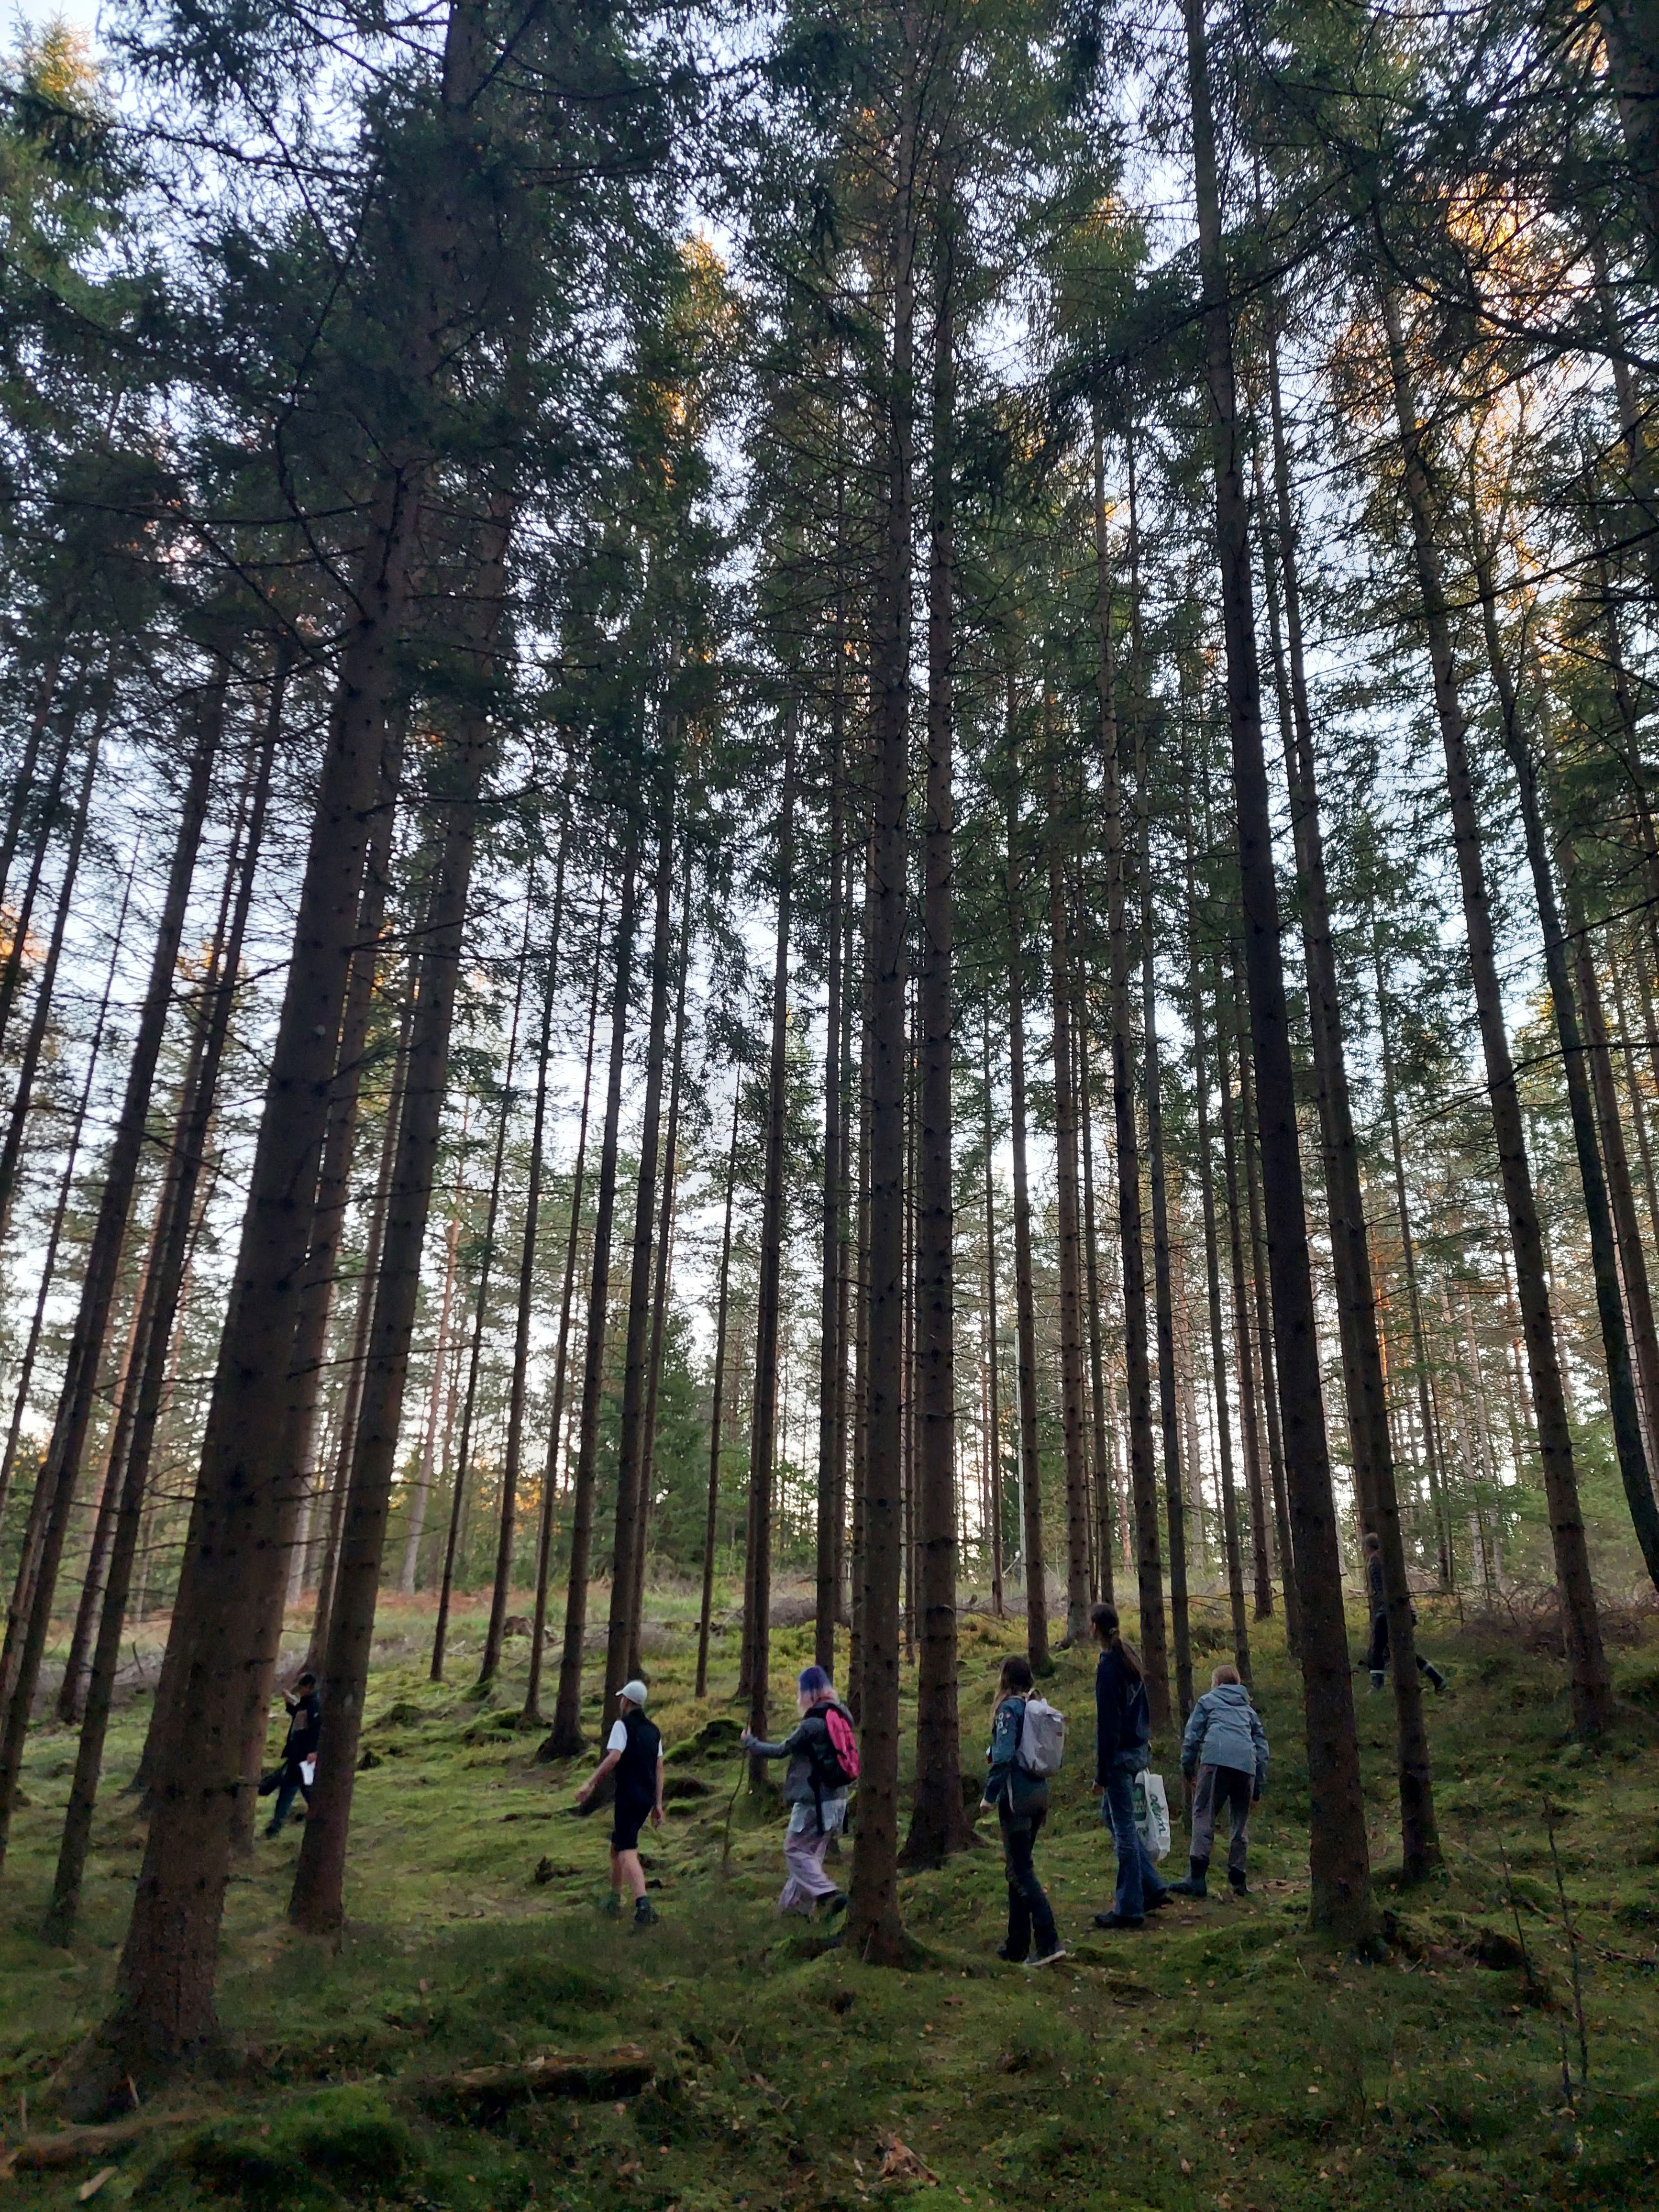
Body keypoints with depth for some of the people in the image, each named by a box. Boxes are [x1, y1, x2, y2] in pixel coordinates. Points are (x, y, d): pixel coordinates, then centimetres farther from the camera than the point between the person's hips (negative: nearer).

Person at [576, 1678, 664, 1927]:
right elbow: (659, 1769, 14)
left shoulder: (623, 1724, -5)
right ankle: (614, 1901, 28)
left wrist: (590, 1784, -17)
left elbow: (614, 1757, -19)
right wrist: (658, 1805, 16)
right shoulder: (653, 1730, 16)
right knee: (617, 1845, 22)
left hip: (628, 1796, -7)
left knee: (627, 1852, -13)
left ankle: (643, 1904, -30)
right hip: (647, 1798, 7)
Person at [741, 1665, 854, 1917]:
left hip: (814, 1800, -8)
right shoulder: (841, 1716, 5)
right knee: (812, 1853, 16)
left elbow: (782, 1750, -10)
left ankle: (829, 1894, -9)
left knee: (795, 1850, 4)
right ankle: (793, 1906, 23)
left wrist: (750, 1743, 4)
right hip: (836, 1799, 8)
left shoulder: (813, 1723, -18)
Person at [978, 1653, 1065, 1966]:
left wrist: (990, 1796, -14)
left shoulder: (1009, 1708, -14)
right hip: (1040, 1794, 8)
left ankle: (1049, 1943, -9)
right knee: (1019, 1867, 15)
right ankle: (1017, 1947, 21)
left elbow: (1003, 1756, -20)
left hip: (1017, 1797, -8)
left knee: (1021, 1871, -3)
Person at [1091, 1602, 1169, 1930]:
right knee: (1111, 1814, 21)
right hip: (1139, 1749, 9)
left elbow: (1108, 1723, -19)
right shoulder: (1131, 1656, 6)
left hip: (1120, 1754, -9)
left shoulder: (1108, 1666, -19)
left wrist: (1102, 1772, -15)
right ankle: (1152, 1887, 23)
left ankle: (1129, 1908, 11)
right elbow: (1144, 1706, 15)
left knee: (1124, 1829, 1)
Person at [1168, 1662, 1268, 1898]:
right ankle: (1237, 1879, 14)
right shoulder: (1249, 1709, 32)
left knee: (1204, 1815, -6)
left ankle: (1197, 1878, -17)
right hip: (1247, 1764, 4)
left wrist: (1187, 1767, 15)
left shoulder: (1208, 1700, 22)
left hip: (1217, 1759, -4)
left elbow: (1192, 1735, 11)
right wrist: (1259, 1788, 25)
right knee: (1241, 1821, 16)